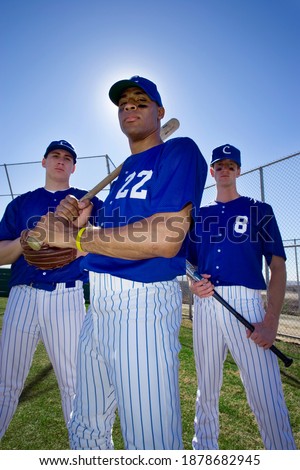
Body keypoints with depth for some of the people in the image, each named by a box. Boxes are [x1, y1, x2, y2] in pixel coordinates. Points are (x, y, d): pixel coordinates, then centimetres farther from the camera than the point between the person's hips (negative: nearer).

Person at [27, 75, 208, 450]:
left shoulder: (180, 151, -4)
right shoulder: (123, 169, 20)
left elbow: (166, 239, -21)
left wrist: (75, 236, -16)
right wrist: (82, 223, -1)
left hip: (143, 301, -8)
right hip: (98, 304, 8)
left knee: (151, 444, 5)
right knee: (85, 430, 23)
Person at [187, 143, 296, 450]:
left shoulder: (259, 210, 7)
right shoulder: (199, 215, 15)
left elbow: (278, 266, -1)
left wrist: (271, 320, -14)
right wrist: (193, 284, -4)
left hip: (245, 303, -3)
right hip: (205, 304, 3)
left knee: (269, 402, -7)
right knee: (206, 391, 16)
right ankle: (204, 448, 38)